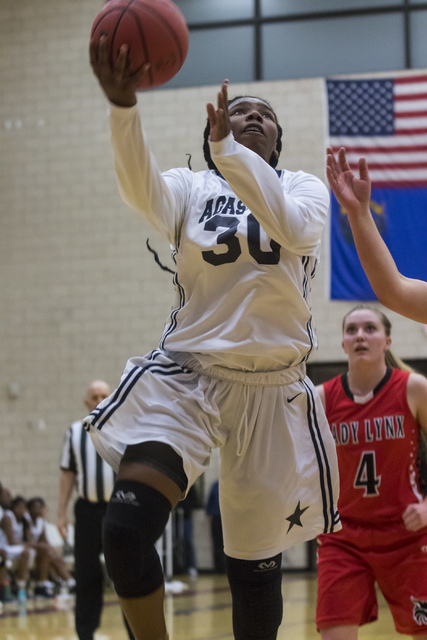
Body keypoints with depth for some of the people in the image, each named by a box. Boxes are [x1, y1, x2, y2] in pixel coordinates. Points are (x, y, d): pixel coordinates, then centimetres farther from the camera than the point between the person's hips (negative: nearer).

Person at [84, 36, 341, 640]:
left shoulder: (305, 188, 7)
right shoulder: (191, 187, 5)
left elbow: (293, 229, -19)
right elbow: (141, 188, -21)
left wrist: (226, 147, -29)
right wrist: (123, 105, -40)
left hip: (273, 390, 1)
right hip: (185, 377, 0)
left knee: (253, 563, 7)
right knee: (125, 527, -22)